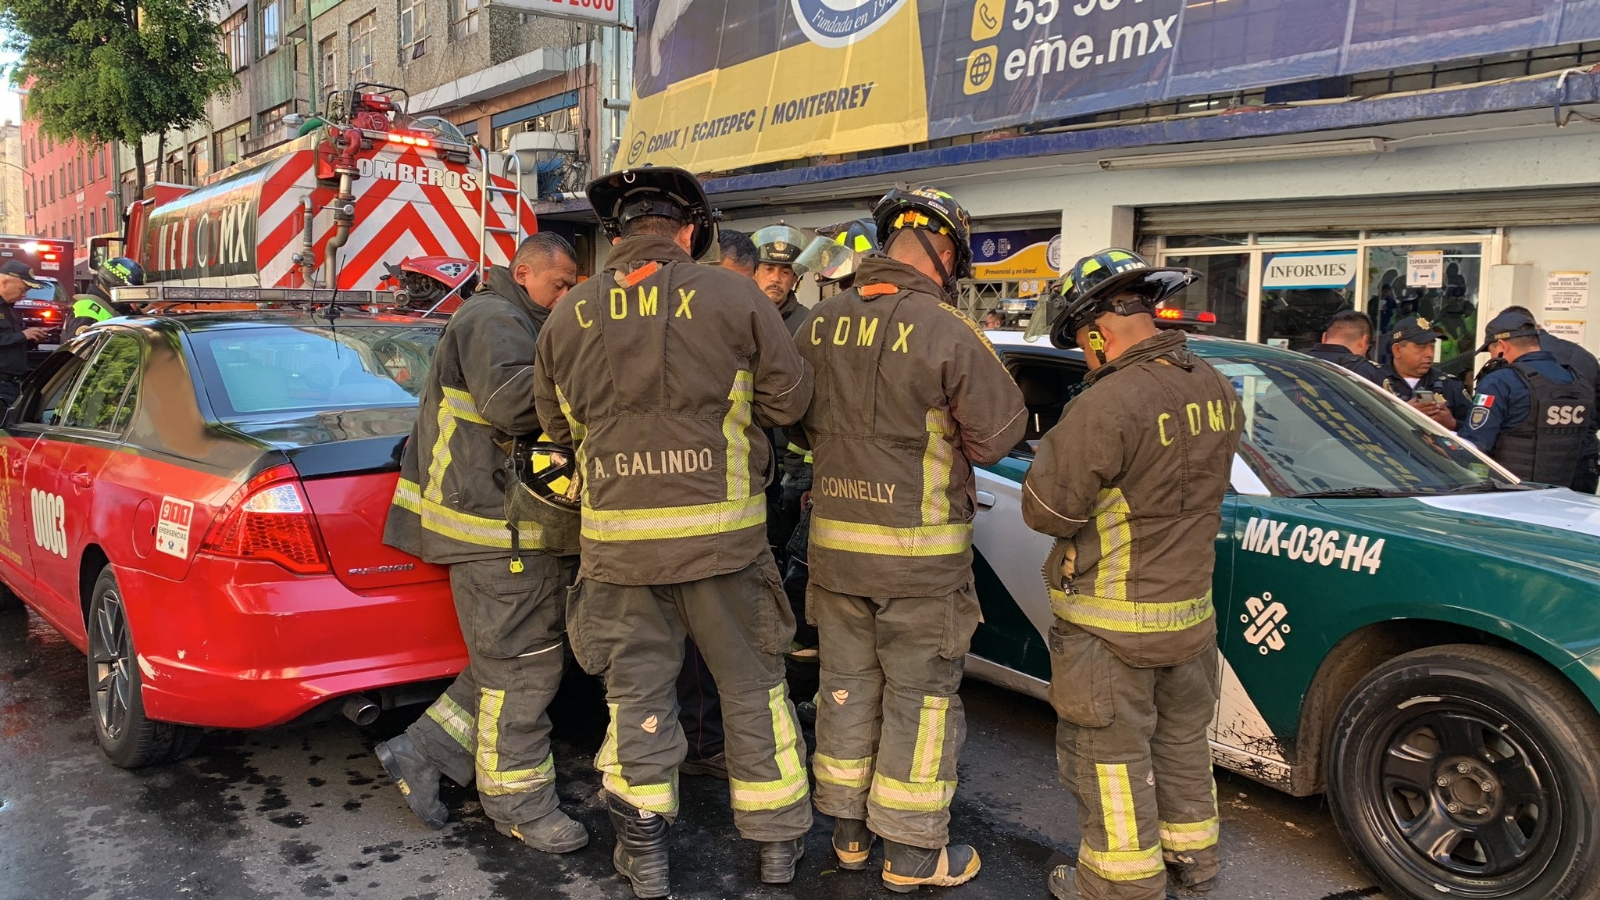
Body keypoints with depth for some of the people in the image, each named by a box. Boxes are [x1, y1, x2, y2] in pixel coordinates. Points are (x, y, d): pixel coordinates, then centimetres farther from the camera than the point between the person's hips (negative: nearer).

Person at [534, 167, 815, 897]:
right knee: (751, 685, 14)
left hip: (618, 536, 2)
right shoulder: (732, 297, -7)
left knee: (637, 690, 14)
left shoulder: (569, 316, 2)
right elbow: (790, 398, -2)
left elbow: (556, 424, 12)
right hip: (720, 532, -2)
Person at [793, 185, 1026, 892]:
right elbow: (998, 434, -10)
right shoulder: (947, 331, -17)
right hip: (921, 550, -5)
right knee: (920, 697, 8)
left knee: (847, 686, 17)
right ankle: (911, 852, 19)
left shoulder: (821, 324, -1)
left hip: (834, 540, 5)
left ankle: (848, 833, 30)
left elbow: (801, 423, 11)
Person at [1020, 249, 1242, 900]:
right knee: (1182, 737, 23)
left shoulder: (1105, 406, -26)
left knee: (1110, 752, 8)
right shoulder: (1217, 390, -1)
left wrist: (1052, 453, -3)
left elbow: (1046, 511, -19)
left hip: (1111, 625, -8)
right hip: (1191, 608, 8)